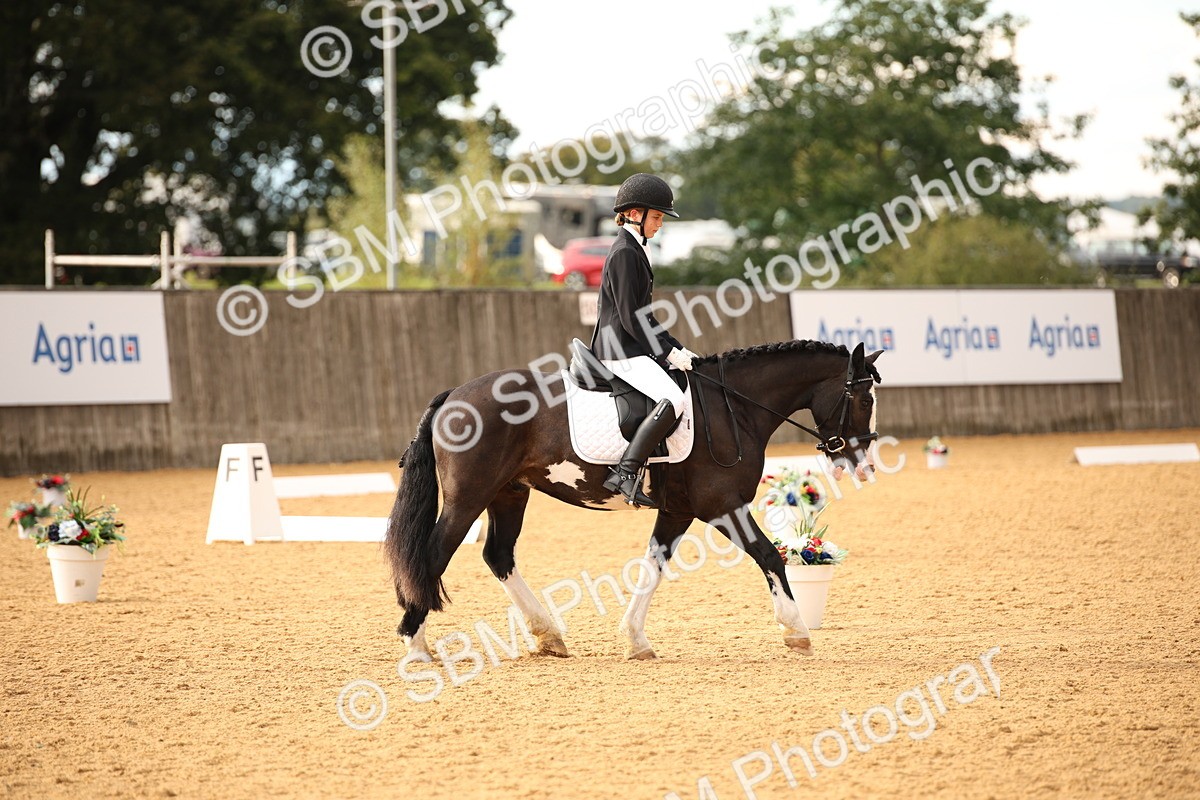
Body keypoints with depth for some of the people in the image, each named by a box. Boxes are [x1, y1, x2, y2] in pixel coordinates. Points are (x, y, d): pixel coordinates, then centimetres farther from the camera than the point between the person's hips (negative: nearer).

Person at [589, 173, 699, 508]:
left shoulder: (635, 251, 19)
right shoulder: (624, 253, -13)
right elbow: (631, 318, -18)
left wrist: (676, 348, 14)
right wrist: (668, 352, -14)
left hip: (634, 349, 11)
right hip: (621, 352, -11)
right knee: (673, 399, -27)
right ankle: (625, 473, -31)